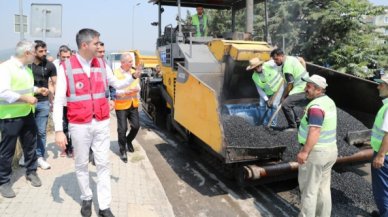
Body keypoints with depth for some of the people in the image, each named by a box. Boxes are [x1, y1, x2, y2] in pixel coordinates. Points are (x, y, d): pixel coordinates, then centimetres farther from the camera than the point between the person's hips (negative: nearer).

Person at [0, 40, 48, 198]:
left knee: (30, 145, 16)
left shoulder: (27, 69, 10)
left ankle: (31, 172, 34)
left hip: (27, 114, 8)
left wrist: (37, 90, 8)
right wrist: (25, 98, -25)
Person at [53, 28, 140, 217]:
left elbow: (117, 84, 17)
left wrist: (133, 77, -1)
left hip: (101, 123, 3)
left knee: (103, 165, 7)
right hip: (79, 125, -3)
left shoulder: (101, 65, 3)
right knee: (81, 165, 12)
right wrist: (58, 130, -13)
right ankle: (86, 199, 34)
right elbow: (59, 101, -9)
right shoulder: (66, 67, -9)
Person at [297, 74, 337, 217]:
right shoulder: (329, 102, 9)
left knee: (309, 188, 2)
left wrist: (305, 152, -29)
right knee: (324, 187, 17)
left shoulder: (316, 106, -22)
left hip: (316, 152, -9)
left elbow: (315, 131, -29)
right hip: (330, 150, 9)